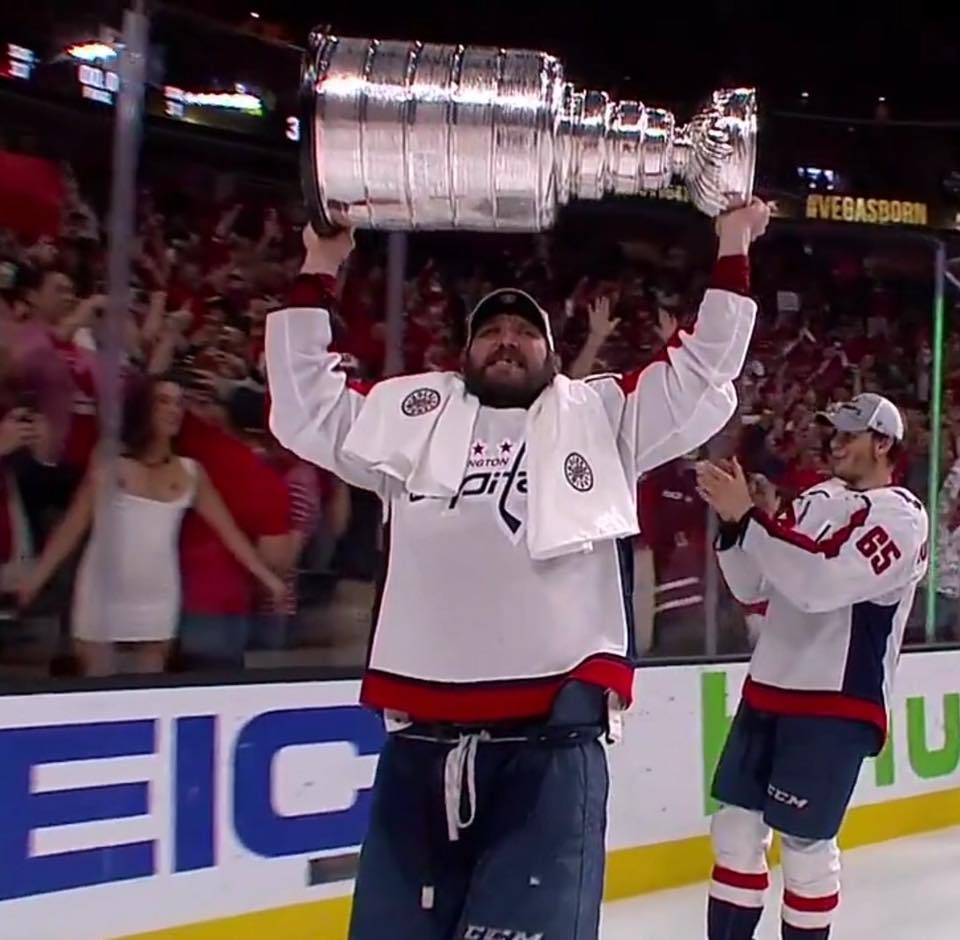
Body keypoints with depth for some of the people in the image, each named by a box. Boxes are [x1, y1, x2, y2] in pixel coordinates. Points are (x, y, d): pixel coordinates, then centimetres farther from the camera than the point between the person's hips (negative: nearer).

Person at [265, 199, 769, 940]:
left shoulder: (604, 414, 13)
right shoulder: (411, 412, 16)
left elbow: (702, 381, 12)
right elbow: (306, 409, 18)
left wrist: (731, 257, 10)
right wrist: (317, 276, 17)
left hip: (552, 736, -2)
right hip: (421, 736, 2)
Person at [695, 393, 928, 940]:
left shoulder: (900, 515, -10)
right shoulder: (819, 499, 13)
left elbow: (821, 581, -25)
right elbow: (753, 588, 11)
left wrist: (748, 517, -23)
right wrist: (734, 522, -5)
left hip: (837, 702, -7)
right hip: (769, 688, 7)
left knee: (805, 841, 0)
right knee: (737, 826, 8)